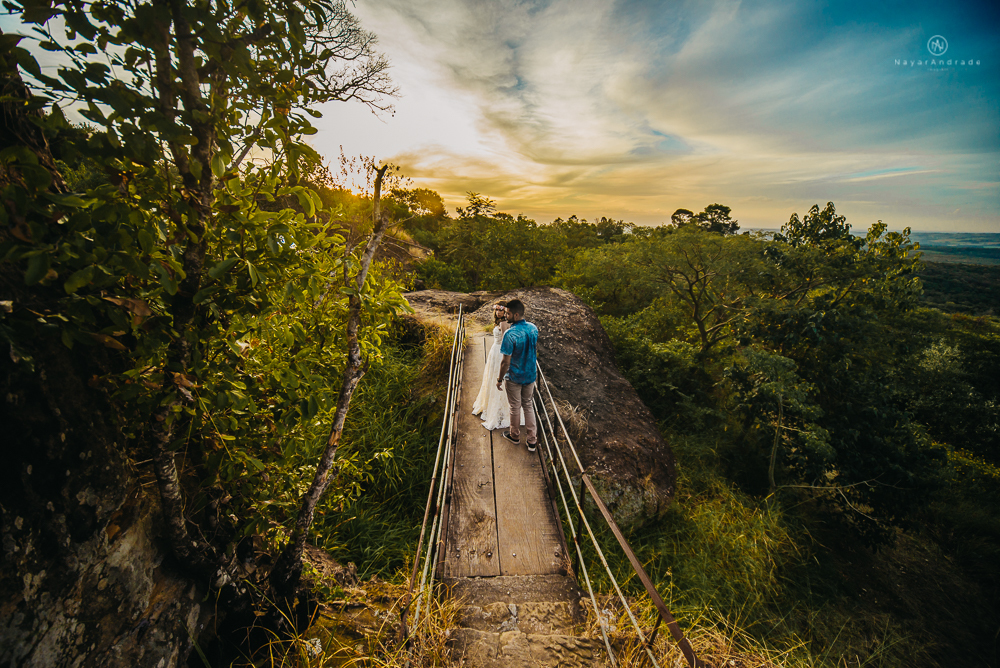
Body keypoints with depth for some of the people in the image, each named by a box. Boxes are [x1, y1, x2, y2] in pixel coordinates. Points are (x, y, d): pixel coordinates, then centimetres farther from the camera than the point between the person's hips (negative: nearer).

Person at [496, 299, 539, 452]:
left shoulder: (510, 334, -28)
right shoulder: (533, 328, -7)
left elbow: (506, 362, -23)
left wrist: (500, 379, -9)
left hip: (514, 377, -5)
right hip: (530, 375, 6)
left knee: (515, 407, 15)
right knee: (528, 405, 19)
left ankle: (515, 435, 37)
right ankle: (532, 440, 25)